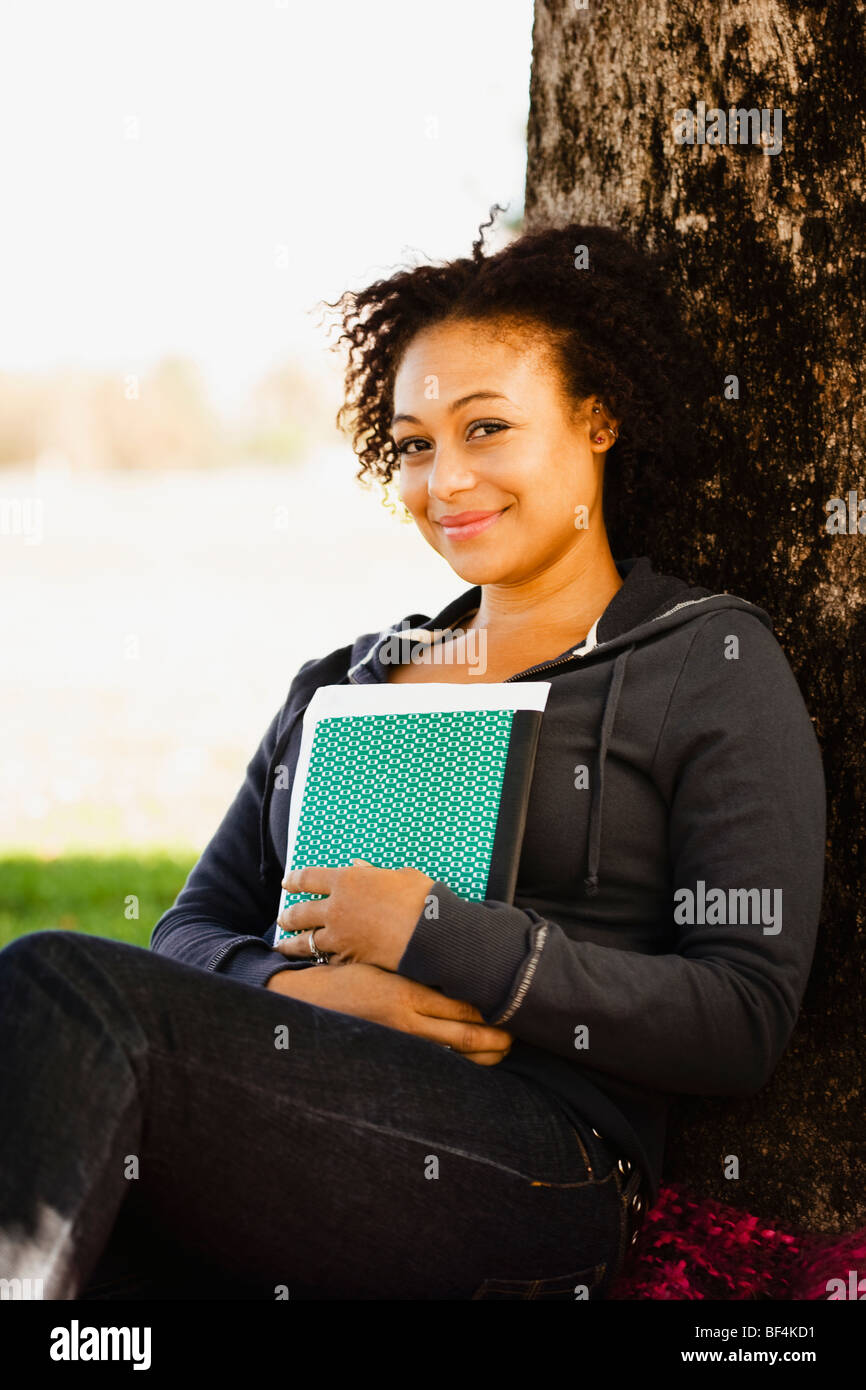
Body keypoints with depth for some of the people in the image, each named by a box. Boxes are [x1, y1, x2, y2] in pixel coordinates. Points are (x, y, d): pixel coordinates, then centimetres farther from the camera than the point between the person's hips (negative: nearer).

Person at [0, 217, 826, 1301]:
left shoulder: (710, 663, 10)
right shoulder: (340, 685, 26)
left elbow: (744, 1025, 0)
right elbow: (192, 935, 19)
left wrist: (435, 936, -8)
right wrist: (310, 988, -6)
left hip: (529, 1161, -4)